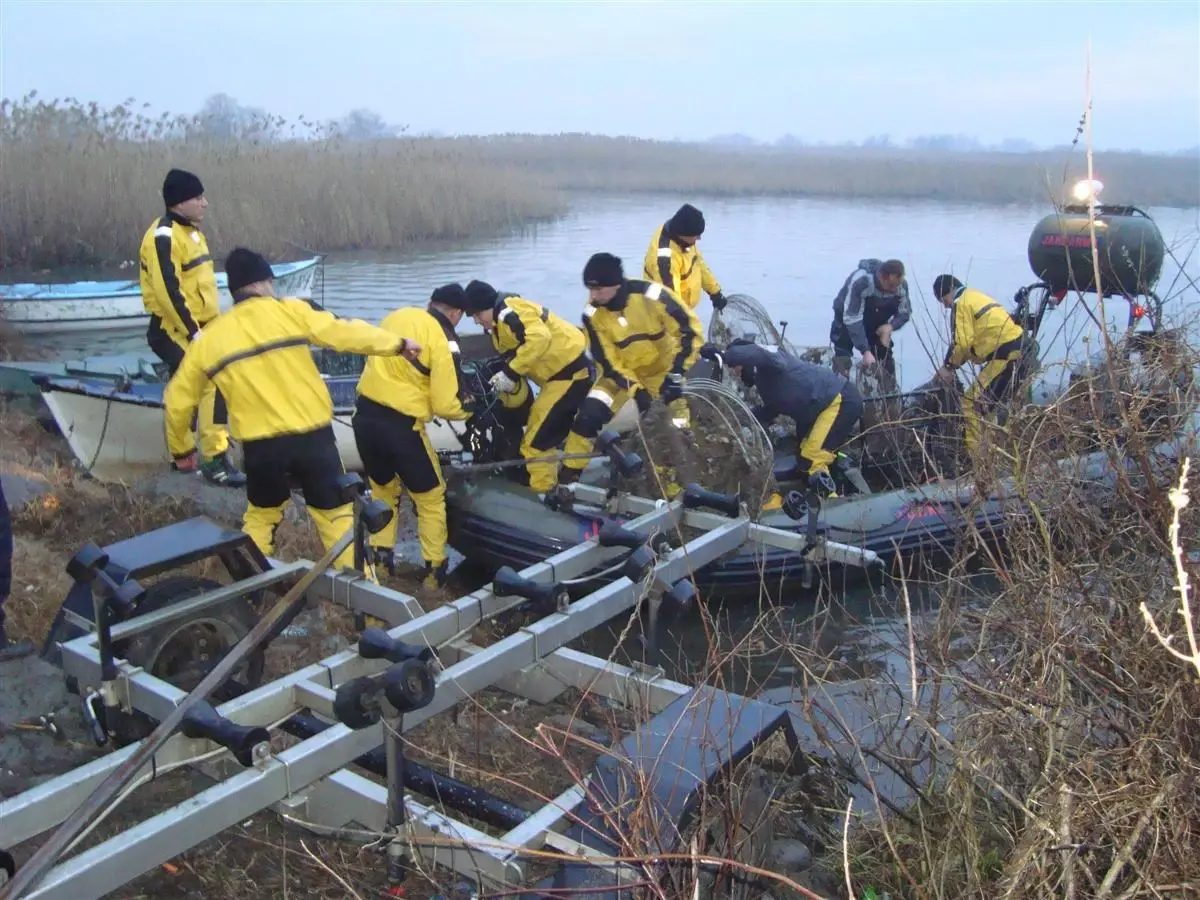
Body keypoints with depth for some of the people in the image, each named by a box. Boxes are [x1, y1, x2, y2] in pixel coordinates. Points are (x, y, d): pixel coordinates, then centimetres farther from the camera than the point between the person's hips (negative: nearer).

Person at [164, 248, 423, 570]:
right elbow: (344, 333, -7)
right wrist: (398, 344, 2)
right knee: (336, 513, 10)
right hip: (312, 435, -2)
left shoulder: (208, 338, 9)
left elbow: (177, 400, 14)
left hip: (260, 445, 2)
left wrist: (181, 449, 28)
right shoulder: (289, 311, -1)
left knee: (261, 514, 26)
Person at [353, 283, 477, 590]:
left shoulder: (396, 315, 10)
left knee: (383, 489, 27)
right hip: (399, 425, -6)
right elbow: (447, 404, -11)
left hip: (364, 416, 6)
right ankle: (435, 571, 19)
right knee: (431, 497, 13)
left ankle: (379, 560, 29)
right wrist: (470, 410, 9)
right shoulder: (444, 340, -9)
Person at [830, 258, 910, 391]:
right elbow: (852, 319, -38)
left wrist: (890, 326, -32)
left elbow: (905, 312, -9)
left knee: (885, 355, 1)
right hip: (847, 315, -4)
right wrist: (865, 351, -42)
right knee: (842, 357, -18)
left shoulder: (901, 285, -22)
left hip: (875, 322, 4)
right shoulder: (860, 282, -39)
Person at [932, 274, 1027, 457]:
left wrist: (948, 367, -1)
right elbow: (976, 340, 22)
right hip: (1018, 349, 10)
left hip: (1005, 355, -10)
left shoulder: (961, 303, -8)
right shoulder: (975, 297, 22)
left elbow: (962, 342, -15)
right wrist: (952, 366, 15)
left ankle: (975, 454, -8)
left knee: (972, 404, -7)